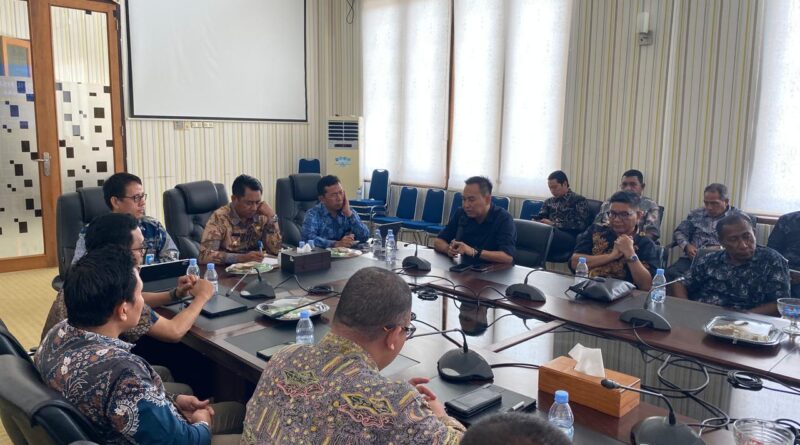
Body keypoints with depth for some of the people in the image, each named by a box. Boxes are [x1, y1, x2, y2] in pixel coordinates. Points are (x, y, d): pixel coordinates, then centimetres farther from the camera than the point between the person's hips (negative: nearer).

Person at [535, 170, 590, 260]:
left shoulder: (579, 200, 10)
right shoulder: (548, 201, 28)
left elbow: (580, 225, -3)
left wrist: (553, 224, -10)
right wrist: (534, 221, -7)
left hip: (570, 237, -4)